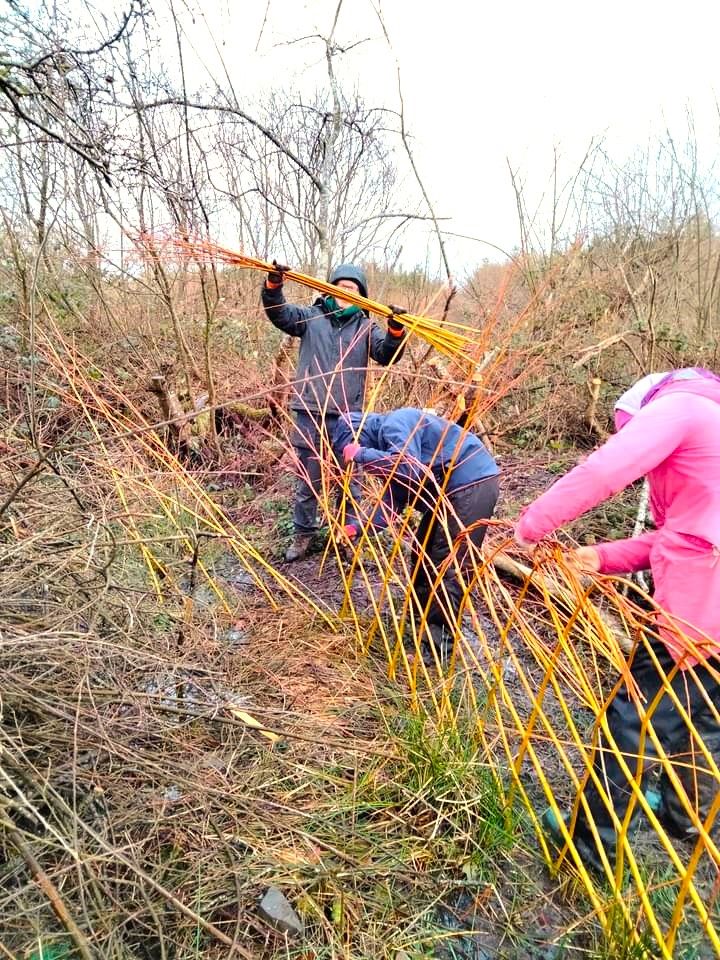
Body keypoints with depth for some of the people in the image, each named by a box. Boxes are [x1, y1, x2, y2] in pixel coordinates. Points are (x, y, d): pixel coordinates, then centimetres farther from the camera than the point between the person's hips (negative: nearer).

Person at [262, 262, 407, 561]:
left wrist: (395, 331, -24)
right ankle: (303, 534, 27)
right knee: (307, 480, 11)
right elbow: (279, 313, -3)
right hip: (310, 413, 0)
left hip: (347, 416, 0)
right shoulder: (311, 317, 8)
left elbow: (386, 354, -5)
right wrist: (273, 285, -21)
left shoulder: (365, 327, 8)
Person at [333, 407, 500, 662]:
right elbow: (393, 500, 9)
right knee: (424, 551, 19)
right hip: (450, 488, 11)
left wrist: (362, 454, -22)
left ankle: (439, 645, 1)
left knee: (449, 565, -9)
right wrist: (358, 527, 0)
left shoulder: (394, 424, -15)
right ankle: (420, 616, 37)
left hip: (473, 483, -11)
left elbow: (409, 468, -32)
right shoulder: (387, 441, 14)